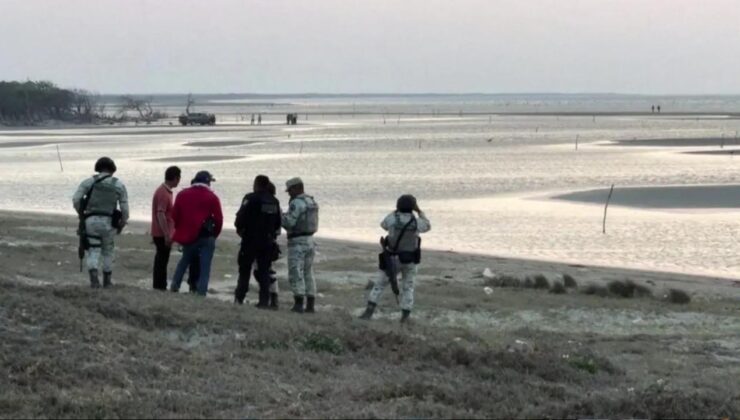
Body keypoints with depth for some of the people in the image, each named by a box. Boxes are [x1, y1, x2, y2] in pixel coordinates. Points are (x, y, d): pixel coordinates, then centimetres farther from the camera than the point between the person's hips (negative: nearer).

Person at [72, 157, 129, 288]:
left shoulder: (89, 182, 4)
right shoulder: (119, 185, 6)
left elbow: (76, 199, -6)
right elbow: (125, 207, 1)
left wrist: (81, 213, 11)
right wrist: (122, 223, 15)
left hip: (91, 221, -1)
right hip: (109, 223, 1)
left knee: (93, 251, 2)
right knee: (108, 251, 18)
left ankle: (94, 277, -19)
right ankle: (107, 280, 24)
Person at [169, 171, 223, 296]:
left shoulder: (182, 195, 6)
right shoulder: (212, 197, -4)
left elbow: (175, 215, 6)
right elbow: (218, 219, -6)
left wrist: (181, 230, 17)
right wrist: (214, 234, 8)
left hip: (187, 235, 4)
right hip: (206, 237, -4)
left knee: (185, 260, 23)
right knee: (205, 266, 1)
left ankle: (175, 285, 15)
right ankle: (201, 292, -5)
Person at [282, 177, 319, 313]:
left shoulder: (296, 203, -15)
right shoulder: (312, 202, 13)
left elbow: (289, 222, -20)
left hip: (297, 242, -9)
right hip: (310, 240, 9)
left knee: (296, 274, -7)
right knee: (308, 273, 12)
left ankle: (298, 304, -13)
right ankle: (310, 305, 11)